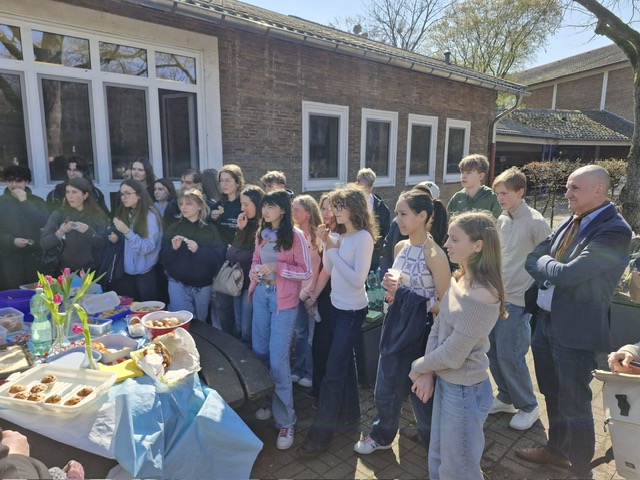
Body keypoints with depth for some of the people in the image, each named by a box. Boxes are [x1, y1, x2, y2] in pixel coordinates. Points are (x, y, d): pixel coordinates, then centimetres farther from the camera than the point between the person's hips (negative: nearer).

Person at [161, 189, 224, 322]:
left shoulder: (210, 230, -1)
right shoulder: (173, 228, 4)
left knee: (200, 323, 16)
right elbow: (163, 259, 1)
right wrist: (173, 248, -18)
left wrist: (198, 250, -25)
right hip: (178, 284, 0)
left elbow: (218, 257, -11)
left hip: (203, 286, 0)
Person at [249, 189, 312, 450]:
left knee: (278, 360, -5)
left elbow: (306, 273, -11)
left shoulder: (295, 236, -12)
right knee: (259, 353, 14)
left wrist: (277, 267, -21)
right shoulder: (261, 234, 6)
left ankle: (285, 421, 11)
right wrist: (254, 272, -3)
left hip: (283, 300, -6)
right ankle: (266, 401, 36)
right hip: (261, 294, 6)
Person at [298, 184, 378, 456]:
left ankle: (321, 433, 10)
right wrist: (327, 245, -7)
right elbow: (328, 269, 7)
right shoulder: (341, 235, 4)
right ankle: (350, 411, 39)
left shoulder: (363, 237, -18)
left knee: (333, 370, -2)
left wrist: (333, 250, -21)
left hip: (352, 310, -8)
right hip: (337, 305, 8)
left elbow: (357, 279, -23)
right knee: (344, 361, 20)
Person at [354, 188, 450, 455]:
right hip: (396, 326, 7)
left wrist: (412, 300, -20)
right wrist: (393, 290, -4)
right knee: (386, 385, 20)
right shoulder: (400, 247, 3)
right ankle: (382, 436, 44)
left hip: (420, 332, -7)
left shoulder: (434, 255, -20)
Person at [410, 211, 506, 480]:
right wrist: (428, 373, -7)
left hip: (465, 390, -8)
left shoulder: (481, 297, -28)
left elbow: (452, 355, -24)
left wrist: (418, 368, -7)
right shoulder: (458, 280, 0)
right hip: (445, 383, 8)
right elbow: (437, 327, 3)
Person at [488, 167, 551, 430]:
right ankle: (506, 398, 31)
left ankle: (528, 406, 20)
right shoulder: (501, 220, 7)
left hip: (518, 300, -7)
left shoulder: (535, 222, -13)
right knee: (493, 350, 11)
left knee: (509, 354, -2)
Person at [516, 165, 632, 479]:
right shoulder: (570, 222, 5)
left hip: (575, 329, -8)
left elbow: (567, 273, -24)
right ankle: (556, 449, 43)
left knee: (574, 403, 7)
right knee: (552, 393, 22)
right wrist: (551, 275, -8)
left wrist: (545, 262, -7)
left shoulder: (615, 231, -19)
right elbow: (532, 260, 9)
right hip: (545, 320, 8)